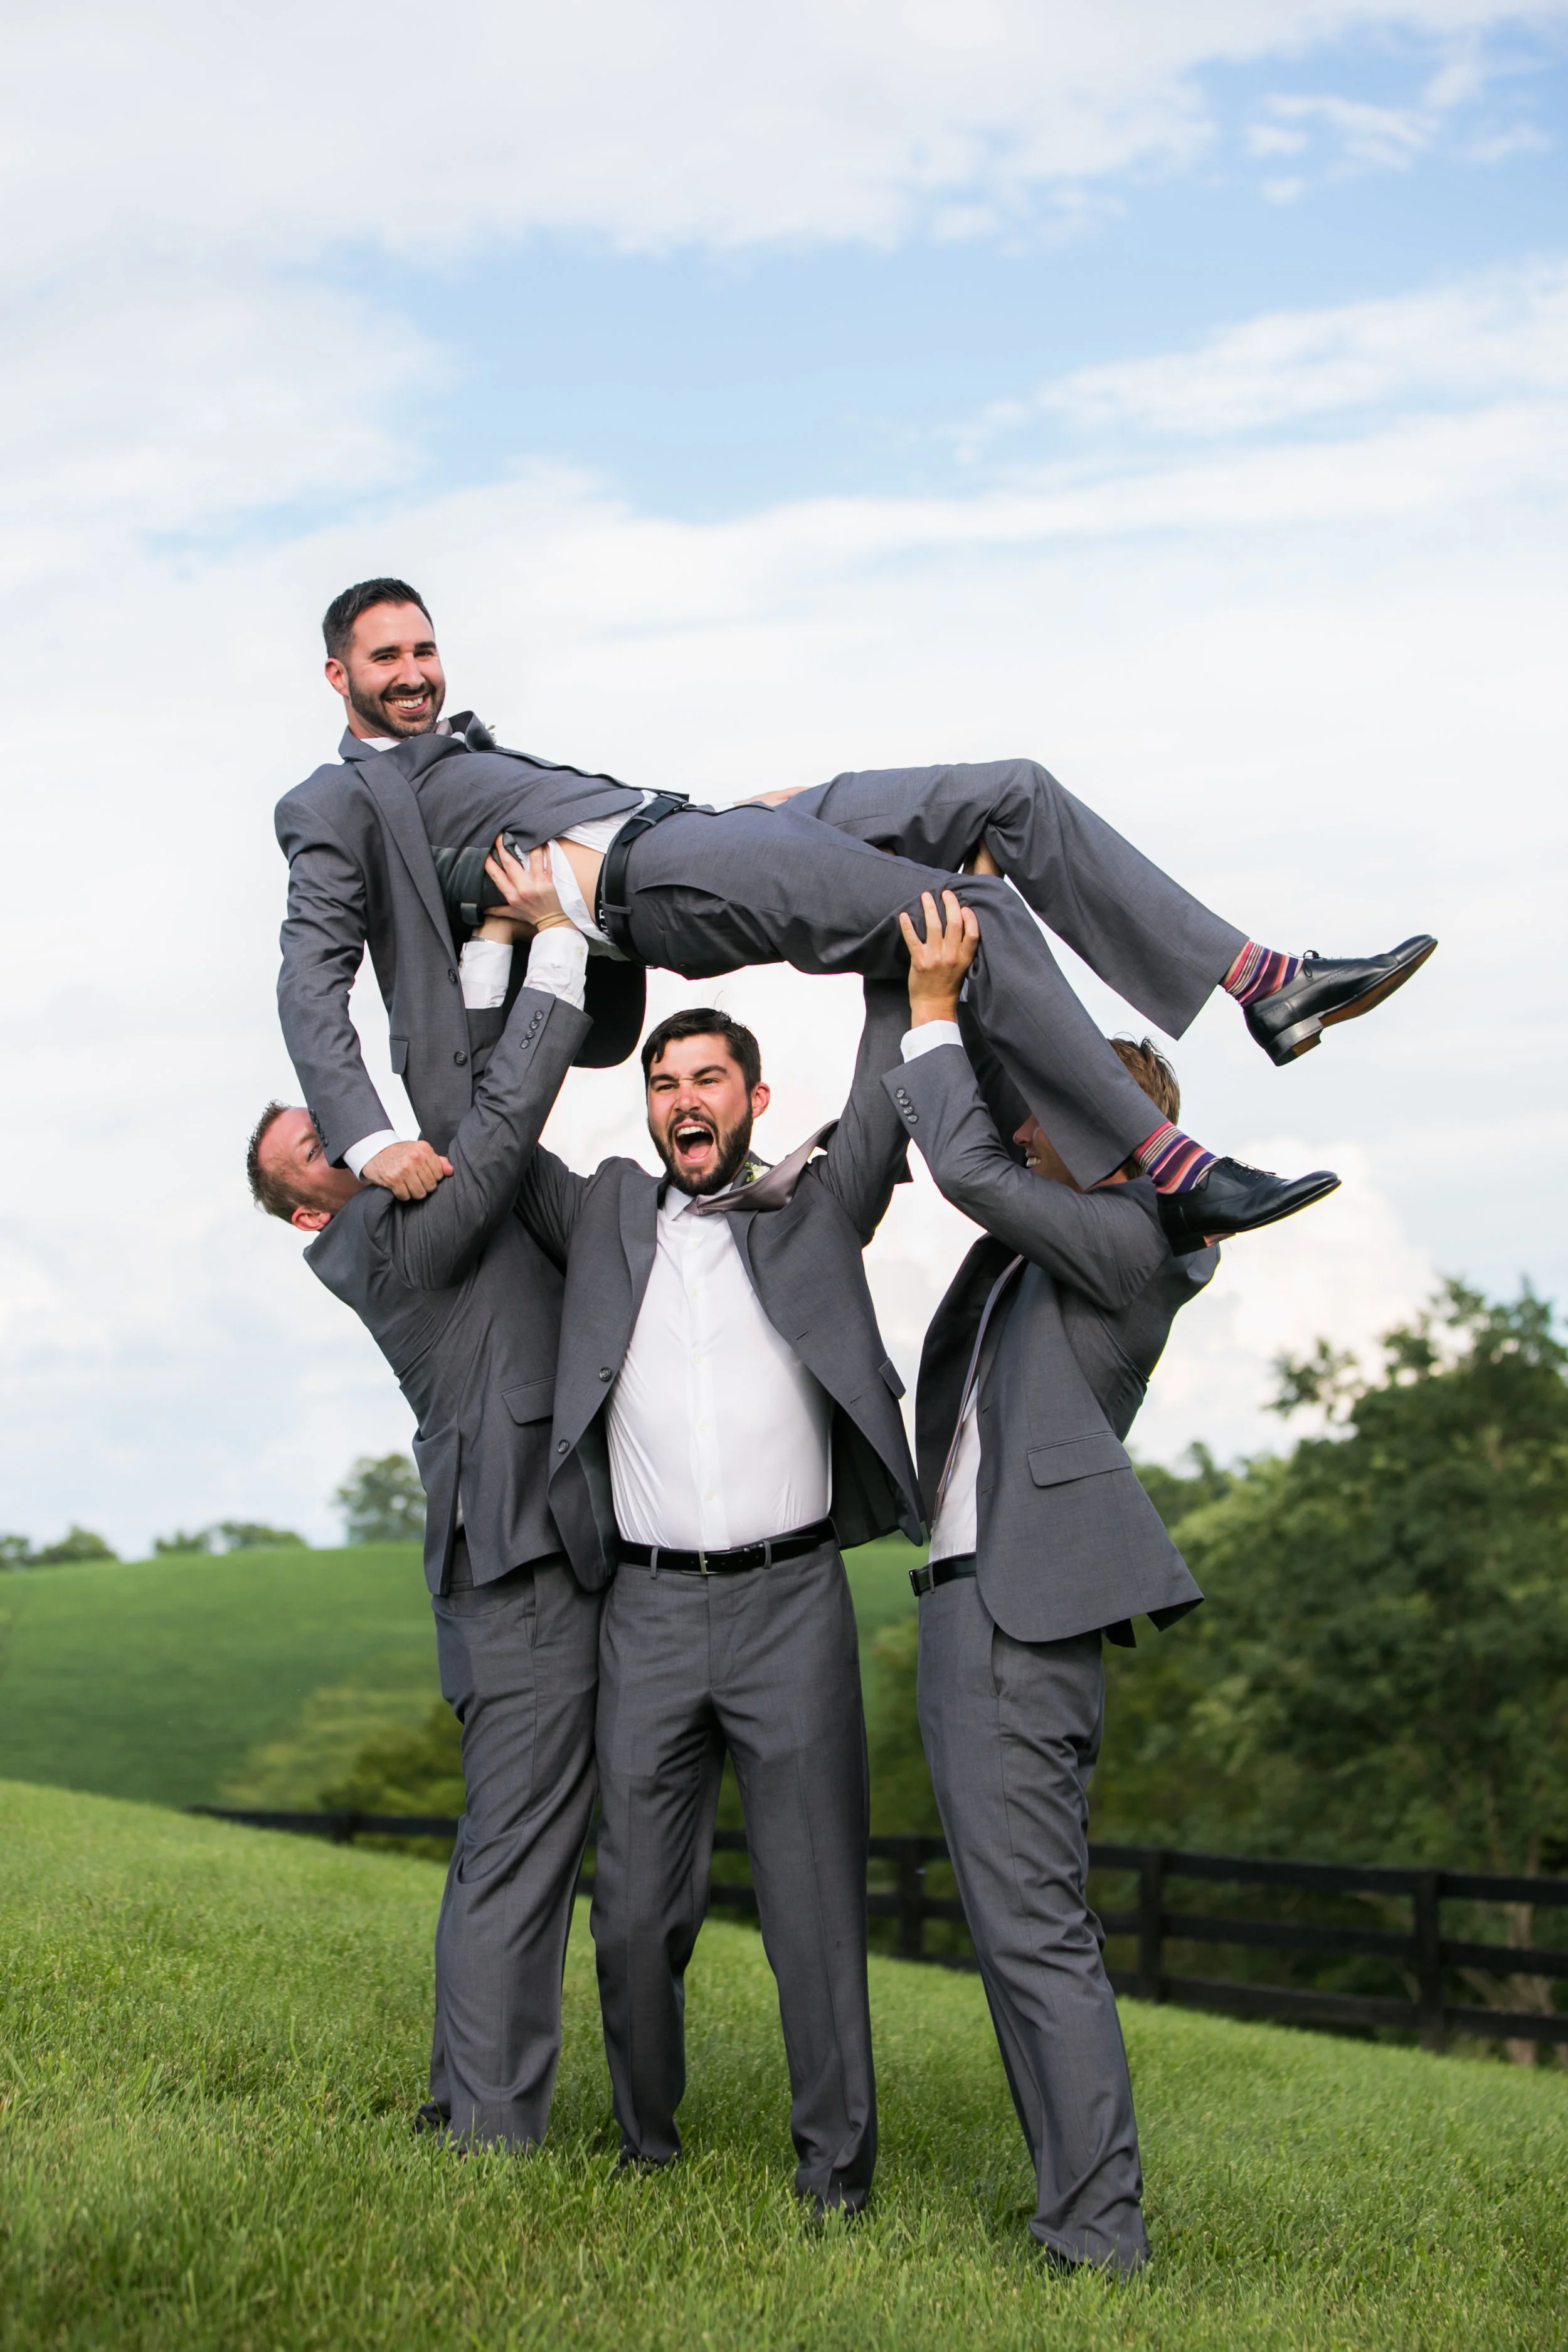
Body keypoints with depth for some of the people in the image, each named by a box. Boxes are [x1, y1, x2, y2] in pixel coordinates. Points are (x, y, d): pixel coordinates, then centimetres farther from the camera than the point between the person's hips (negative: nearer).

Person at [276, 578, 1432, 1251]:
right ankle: (1172, 1172, -28)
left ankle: (1268, 983, -10)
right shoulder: (336, 807, 9)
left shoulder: (472, 750, 35)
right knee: (972, 913, -25)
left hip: (688, 825, 10)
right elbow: (311, 979, -3)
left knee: (1012, 794, -5)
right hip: (650, 880, -10)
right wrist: (367, 1142, -16)